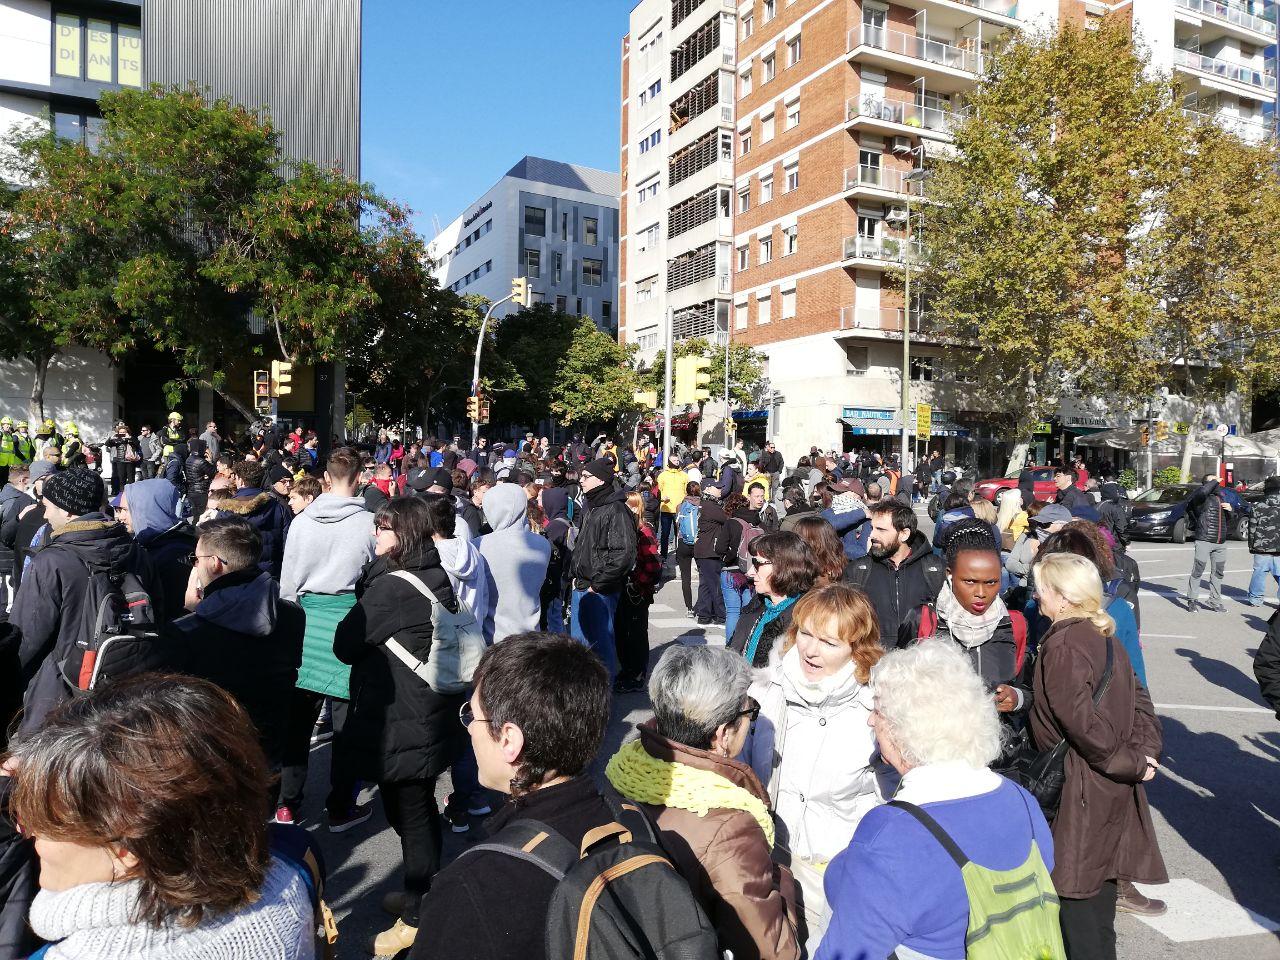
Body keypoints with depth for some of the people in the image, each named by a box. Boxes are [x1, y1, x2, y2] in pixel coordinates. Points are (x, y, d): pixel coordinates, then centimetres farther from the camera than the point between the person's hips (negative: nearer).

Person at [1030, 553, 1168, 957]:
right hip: (1114, 790, 9)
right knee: (1098, 895, 20)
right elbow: (1140, 700, 10)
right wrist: (1144, 752, 0)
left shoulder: (1062, 645, -19)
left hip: (1081, 788, -9)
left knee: (1076, 896, 2)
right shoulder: (1105, 639, 9)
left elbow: (1080, 719, -24)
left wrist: (1128, 762, -14)